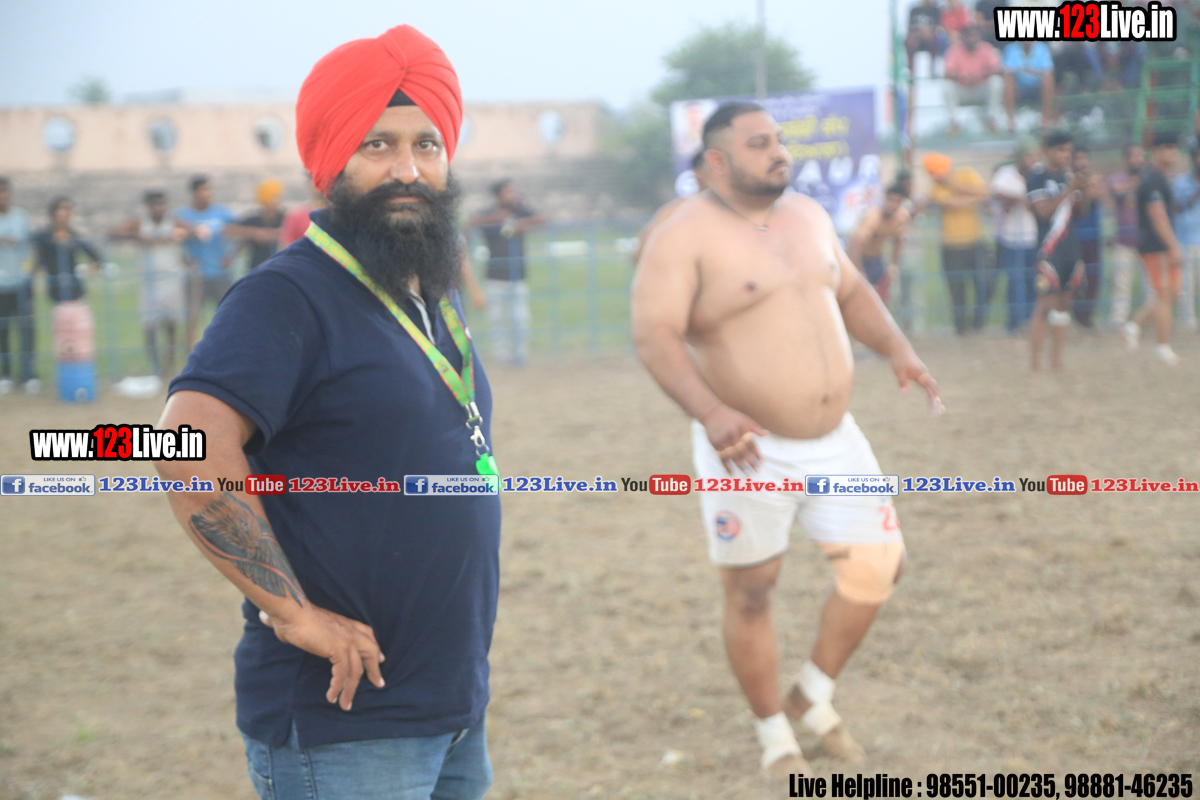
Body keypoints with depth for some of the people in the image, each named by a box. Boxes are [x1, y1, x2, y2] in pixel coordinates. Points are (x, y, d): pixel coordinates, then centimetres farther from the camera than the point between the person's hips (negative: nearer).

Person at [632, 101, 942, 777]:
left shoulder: (809, 216, 8)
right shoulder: (684, 237, -15)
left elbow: (850, 292, 20)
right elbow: (655, 335, -24)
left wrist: (898, 348, 2)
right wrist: (711, 411, -39)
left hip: (835, 442, 6)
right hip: (748, 449, -6)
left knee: (878, 567, 7)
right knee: (752, 593, 5)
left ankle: (814, 696, 28)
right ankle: (775, 735, 23)